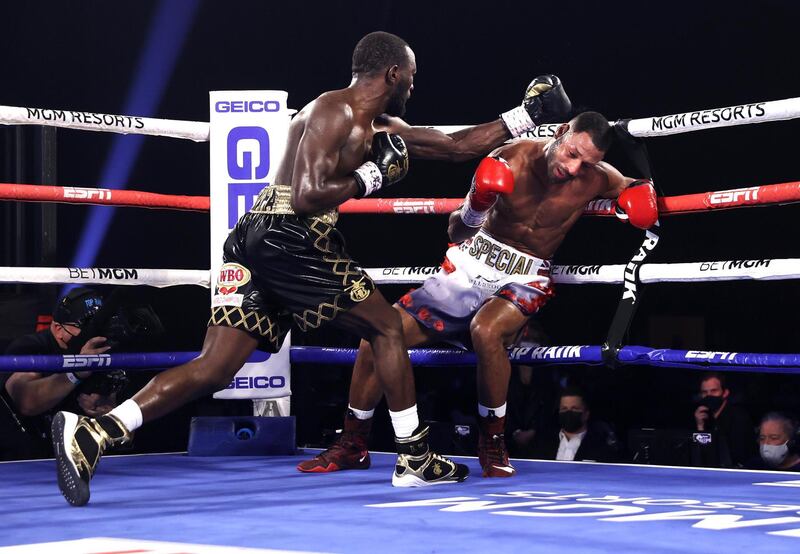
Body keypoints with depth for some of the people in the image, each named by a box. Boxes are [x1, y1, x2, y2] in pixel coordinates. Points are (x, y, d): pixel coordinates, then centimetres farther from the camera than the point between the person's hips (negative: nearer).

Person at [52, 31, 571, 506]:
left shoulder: (383, 128, 23)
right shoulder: (334, 112, -7)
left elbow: (457, 145, 29)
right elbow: (308, 197, -19)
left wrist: (527, 115, 31)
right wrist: (372, 174, -8)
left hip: (260, 244, 9)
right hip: (289, 240, -9)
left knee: (213, 369, -1)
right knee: (387, 326, 8)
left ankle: (93, 432, -14)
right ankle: (415, 459, 15)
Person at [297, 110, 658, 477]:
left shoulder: (595, 178, -13)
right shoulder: (510, 158, -14)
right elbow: (457, 232, -5)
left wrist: (639, 193, -13)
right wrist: (476, 205, -27)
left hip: (524, 280, -2)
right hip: (471, 264, 2)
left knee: (486, 331, -37)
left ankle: (493, 444, -16)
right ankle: (352, 446, 15)